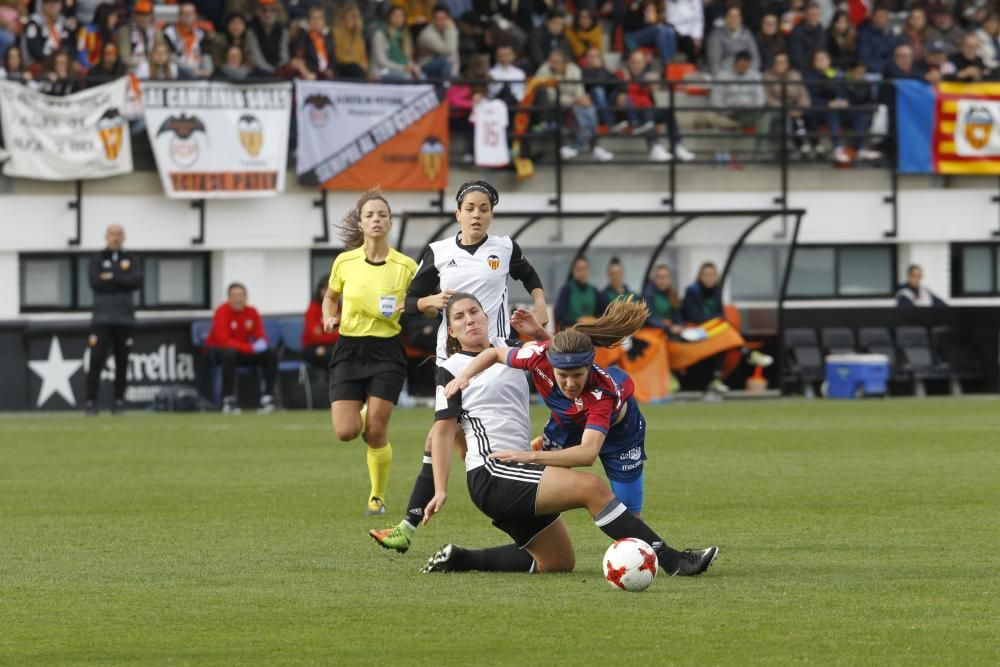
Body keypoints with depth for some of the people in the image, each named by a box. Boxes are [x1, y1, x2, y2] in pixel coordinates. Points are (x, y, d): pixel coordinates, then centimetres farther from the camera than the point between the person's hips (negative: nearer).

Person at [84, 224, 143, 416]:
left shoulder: (132, 259, 12)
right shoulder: (97, 260, 8)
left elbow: (138, 282, -6)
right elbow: (95, 283, -9)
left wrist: (112, 278, -10)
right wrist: (122, 282, -7)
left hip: (125, 319, 2)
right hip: (102, 318, -2)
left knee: (122, 362, 1)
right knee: (96, 359, -9)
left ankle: (119, 400, 6)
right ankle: (90, 401, -8)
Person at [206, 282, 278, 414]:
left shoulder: (251, 312, 0)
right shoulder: (222, 312, -17)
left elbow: (261, 336, 1)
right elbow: (223, 340, -26)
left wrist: (262, 343, -27)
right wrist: (250, 348, -32)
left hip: (244, 352, 6)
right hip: (217, 351, -6)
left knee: (271, 354, -13)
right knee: (229, 353, -40)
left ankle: (268, 397, -17)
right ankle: (228, 401, -39)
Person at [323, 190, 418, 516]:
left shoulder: (406, 267, -5)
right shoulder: (344, 262, 0)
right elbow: (330, 296, 18)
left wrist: (409, 311, -16)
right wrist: (329, 317, -2)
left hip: (387, 352, -2)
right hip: (349, 350, 2)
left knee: (376, 433, -8)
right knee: (346, 432, -9)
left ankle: (378, 497, 13)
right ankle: (363, 413, 28)